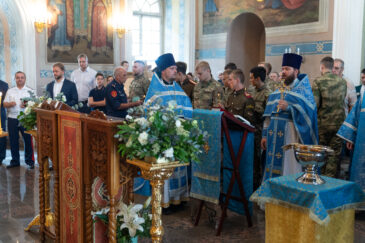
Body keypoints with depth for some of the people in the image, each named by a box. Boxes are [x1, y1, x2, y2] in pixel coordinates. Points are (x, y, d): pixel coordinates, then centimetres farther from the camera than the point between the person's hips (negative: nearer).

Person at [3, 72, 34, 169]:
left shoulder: (30, 91, 7)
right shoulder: (10, 91, 13)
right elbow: (4, 104, 10)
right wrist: (10, 104, -11)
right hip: (12, 118, 3)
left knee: (28, 140, -2)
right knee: (13, 141, 7)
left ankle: (30, 161, 7)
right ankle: (15, 161, 17)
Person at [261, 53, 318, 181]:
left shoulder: (303, 90, 0)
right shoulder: (277, 92, 16)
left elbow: (309, 111, -12)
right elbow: (268, 115, 14)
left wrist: (289, 107, -21)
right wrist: (265, 135, 9)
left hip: (291, 136, -6)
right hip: (274, 136, 6)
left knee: (289, 169, -4)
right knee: (274, 167, 8)